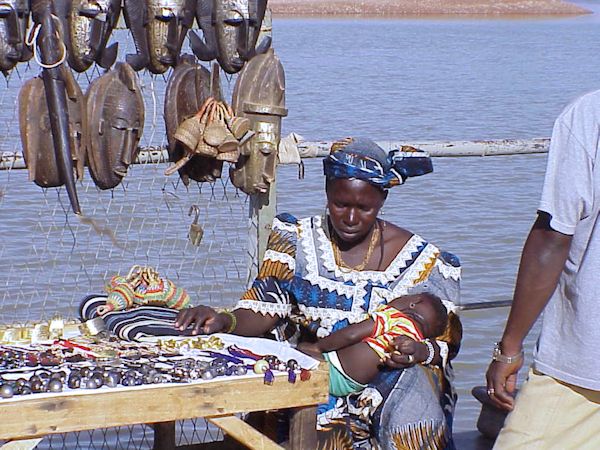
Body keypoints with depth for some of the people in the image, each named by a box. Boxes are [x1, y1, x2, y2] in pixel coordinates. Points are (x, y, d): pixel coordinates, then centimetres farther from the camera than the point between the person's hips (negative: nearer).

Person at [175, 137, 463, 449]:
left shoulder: (421, 260, -1)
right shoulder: (296, 239, 3)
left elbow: (446, 343, 2)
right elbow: (264, 311, -2)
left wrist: (421, 352, -22)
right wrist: (224, 321, -24)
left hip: (390, 374, 0)